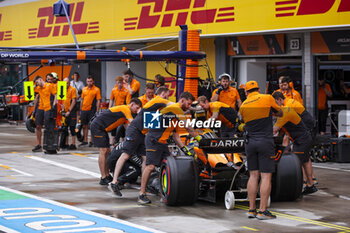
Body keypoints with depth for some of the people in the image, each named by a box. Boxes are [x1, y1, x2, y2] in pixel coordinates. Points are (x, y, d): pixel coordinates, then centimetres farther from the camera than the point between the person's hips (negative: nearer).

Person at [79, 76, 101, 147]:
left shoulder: (96, 89, -3)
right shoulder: (84, 89, 12)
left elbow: (98, 100, -6)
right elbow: (82, 100, 17)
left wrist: (97, 111, -11)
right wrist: (81, 109, 13)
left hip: (92, 110, -5)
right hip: (84, 109, 5)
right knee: (84, 125, 9)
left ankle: (91, 141, 5)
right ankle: (85, 140, 17)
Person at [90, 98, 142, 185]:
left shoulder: (125, 112, 16)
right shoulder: (125, 109, -14)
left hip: (102, 128, 11)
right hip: (97, 126, -11)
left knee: (107, 151, 11)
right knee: (103, 151, -12)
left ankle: (107, 176, 16)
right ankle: (103, 178, -12)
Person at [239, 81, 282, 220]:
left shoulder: (243, 106, 8)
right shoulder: (267, 98, -1)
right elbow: (280, 113, 13)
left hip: (250, 142, 4)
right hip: (265, 142, -4)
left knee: (253, 176, 9)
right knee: (266, 176, -3)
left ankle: (251, 209, 8)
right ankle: (262, 211, -6)